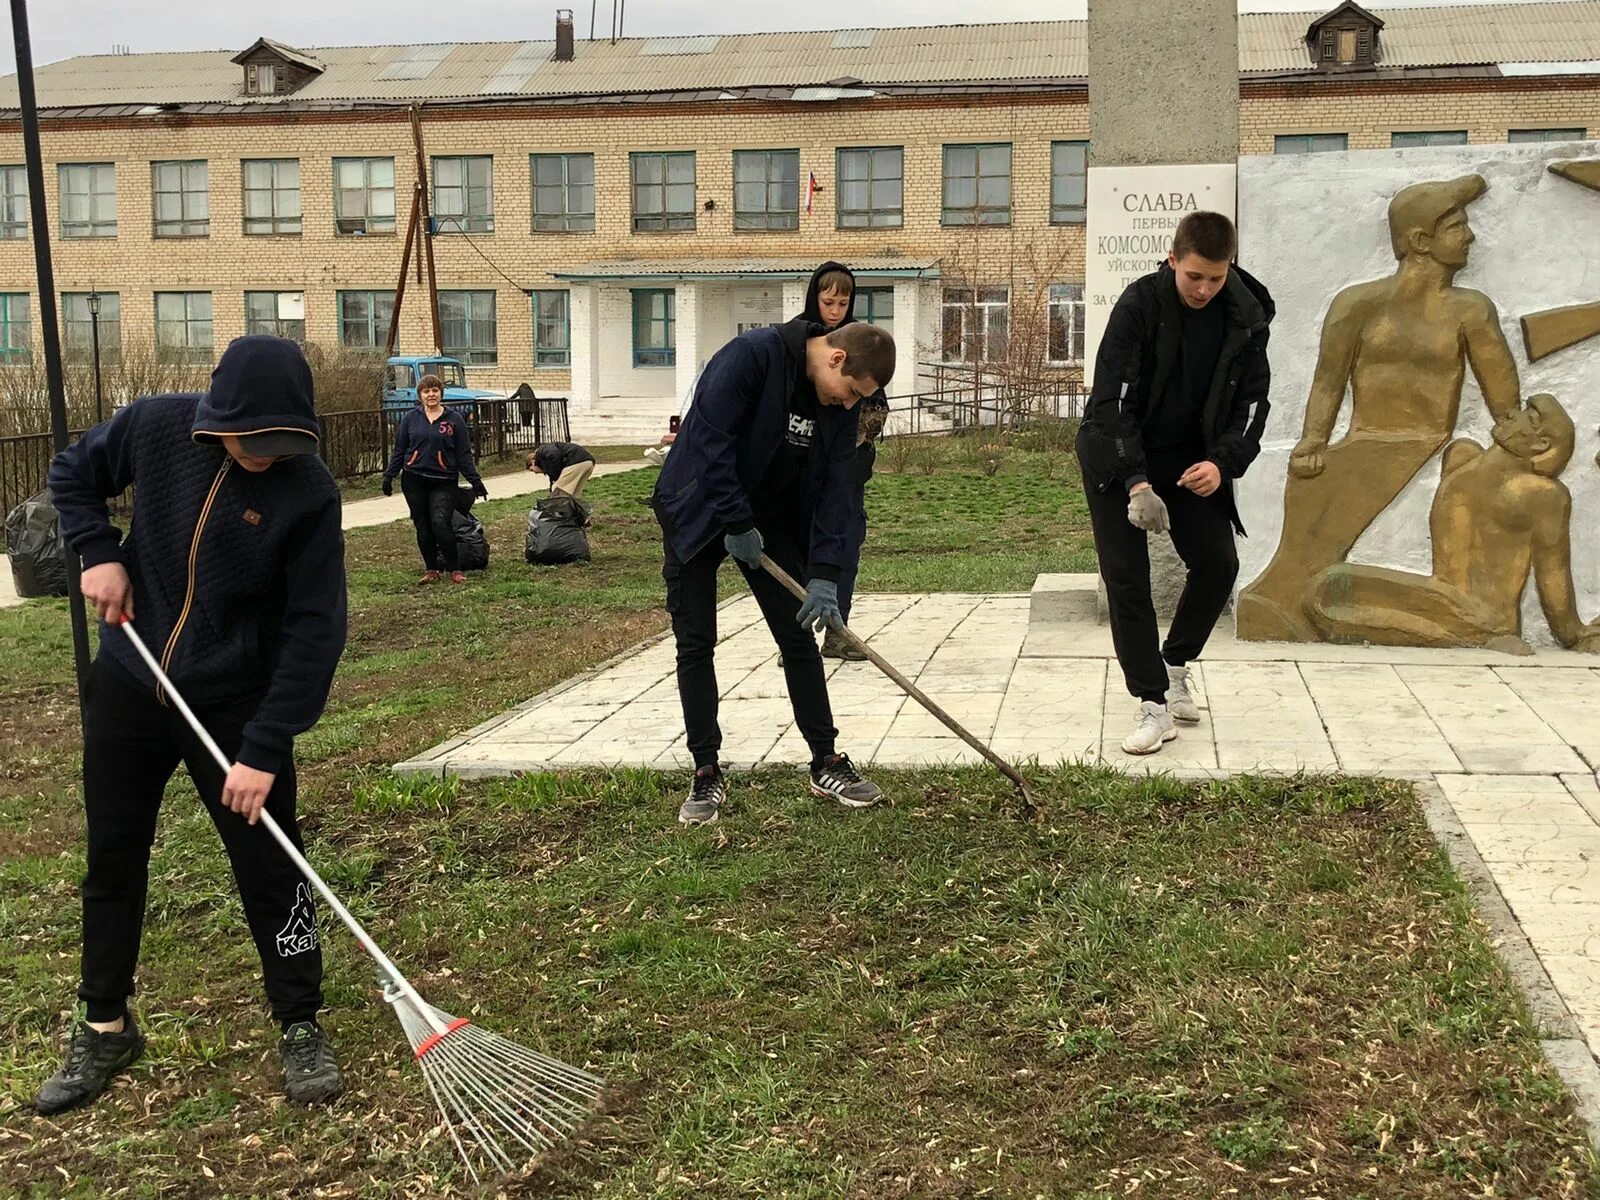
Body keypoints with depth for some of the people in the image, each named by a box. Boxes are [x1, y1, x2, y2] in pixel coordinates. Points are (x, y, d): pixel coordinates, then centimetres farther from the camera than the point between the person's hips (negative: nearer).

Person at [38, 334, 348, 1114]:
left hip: (237, 702, -3)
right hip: (130, 683, 3)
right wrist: (99, 553, -9)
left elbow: (314, 631, -20)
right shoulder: (156, 427, -12)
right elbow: (72, 476, 9)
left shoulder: (308, 493, -20)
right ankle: (104, 1028, 31)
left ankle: (301, 1026, 20)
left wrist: (264, 749, -23)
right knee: (111, 861, 13)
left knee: (269, 866, 2)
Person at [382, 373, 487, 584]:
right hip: (414, 480, 3)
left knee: (441, 523, -16)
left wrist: (475, 481, 2)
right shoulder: (410, 419, 6)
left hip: (444, 481, -2)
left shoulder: (454, 419, 2)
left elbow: (464, 454, 5)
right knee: (423, 527, 6)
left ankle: (455, 569, -5)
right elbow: (399, 450, 11)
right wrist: (389, 476, 6)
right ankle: (431, 569, 18)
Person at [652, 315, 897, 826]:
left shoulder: (839, 406, -6)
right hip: (698, 510, -5)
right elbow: (709, 441, -29)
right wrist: (737, 523, -24)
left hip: (769, 518, 5)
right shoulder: (752, 356, -26)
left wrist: (824, 574, -16)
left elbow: (836, 488, -8)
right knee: (696, 644, -3)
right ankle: (707, 774, 6)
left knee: (798, 635, 2)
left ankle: (827, 763, 12)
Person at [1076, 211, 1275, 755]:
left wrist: (1223, 463, -21)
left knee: (1218, 564, -4)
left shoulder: (1247, 316, -8)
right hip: (1120, 459, -3)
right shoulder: (1140, 304, -20)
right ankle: (1154, 706, -2)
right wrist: (1136, 481, -33)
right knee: (1126, 577, -9)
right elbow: (1111, 399, -23)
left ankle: (1174, 663, 22)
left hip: (1194, 459, 4)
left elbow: (1251, 400, -2)